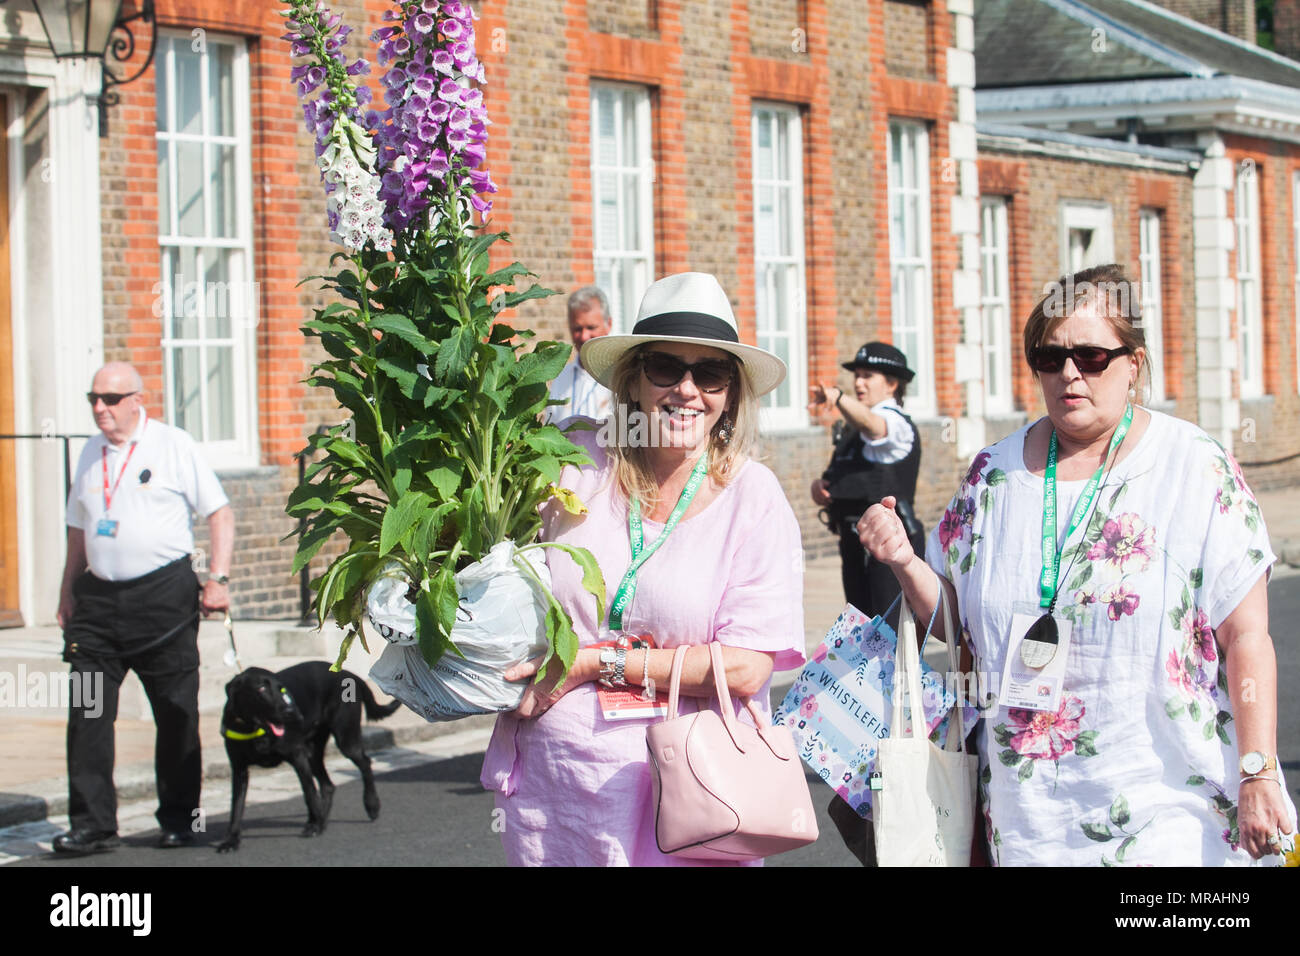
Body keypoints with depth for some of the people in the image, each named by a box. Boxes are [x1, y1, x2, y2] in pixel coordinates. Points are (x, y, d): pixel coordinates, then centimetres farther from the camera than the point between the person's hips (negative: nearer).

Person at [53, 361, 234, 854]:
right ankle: (91, 823, 0)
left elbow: (220, 513, -1)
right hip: (99, 598, 4)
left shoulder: (174, 446, -2)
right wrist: (68, 593, 14)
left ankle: (178, 818, 16)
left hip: (163, 592, -4)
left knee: (175, 715, 4)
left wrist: (218, 578, -10)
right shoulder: (91, 454, 13)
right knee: (87, 713, -4)